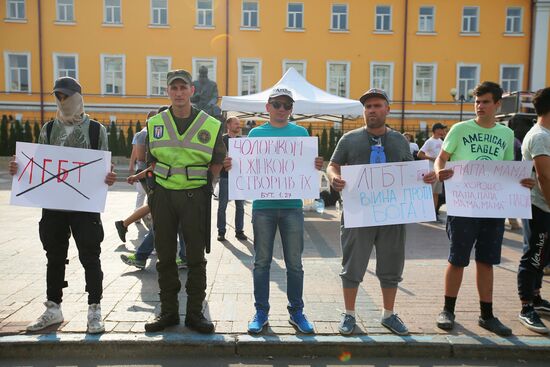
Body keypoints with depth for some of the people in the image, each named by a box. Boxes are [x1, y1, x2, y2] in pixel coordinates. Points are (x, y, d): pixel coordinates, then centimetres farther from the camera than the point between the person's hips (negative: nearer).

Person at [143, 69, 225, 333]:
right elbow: (151, 160, 15)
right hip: (163, 195, 2)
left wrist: (202, 183, 1)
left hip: (195, 196, -2)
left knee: (195, 257, 4)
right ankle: (168, 312, 23)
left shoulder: (210, 125, -1)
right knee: (165, 256, 9)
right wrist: (155, 185, 5)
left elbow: (217, 161, 8)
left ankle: (195, 313, 17)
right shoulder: (154, 124, 6)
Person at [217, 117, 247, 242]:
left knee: (240, 205, 6)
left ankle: (239, 231, 15)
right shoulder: (222, 139, 1)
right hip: (225, 176, -4)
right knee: (222, 205, 1)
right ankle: (221, 232, 9)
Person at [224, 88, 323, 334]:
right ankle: (261, 312, 21)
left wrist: (317, 166, -14)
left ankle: (296, 311, 21)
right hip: (263, 205, 0)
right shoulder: (256, 133, 9)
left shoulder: (300, 133, 9)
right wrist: (230, 165, -12)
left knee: (294, 263, 6)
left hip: (292, 205, 0)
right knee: (262, 261, 7)